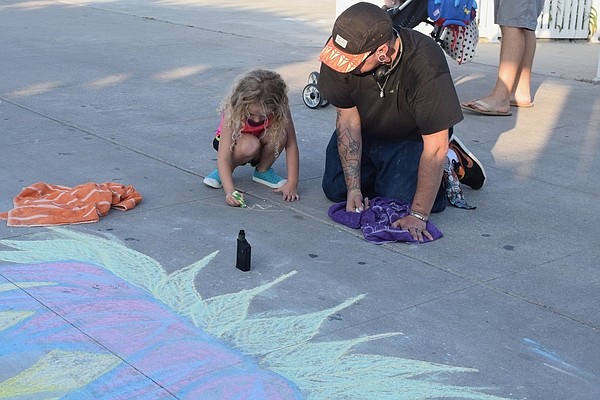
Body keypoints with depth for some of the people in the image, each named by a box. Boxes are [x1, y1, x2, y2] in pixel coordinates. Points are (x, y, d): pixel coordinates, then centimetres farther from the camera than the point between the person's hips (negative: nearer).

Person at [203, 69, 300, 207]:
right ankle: (221, 172, -8)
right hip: (232, 143, -3)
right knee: (250, 145, -39)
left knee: (279, 133, -32)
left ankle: (263, 171, -4)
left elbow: (291, 144, -26)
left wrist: (292, 184, -33)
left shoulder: (280, 111, -30)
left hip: (261, 142, 3)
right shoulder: (233, 113, -35)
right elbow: (223, 158, -38)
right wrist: (230, 191, -52)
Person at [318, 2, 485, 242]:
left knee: (396, 201, -21)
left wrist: (418, 215, -34)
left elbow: (435, 148, -34)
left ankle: (451, 163, 8)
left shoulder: (426, 67, -39)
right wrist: (354, 188, -22)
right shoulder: (343, 50, -27)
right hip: (366, 131, 4)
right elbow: (348, 120, -18)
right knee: (335, 190, -5)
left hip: (412, 138, -4)